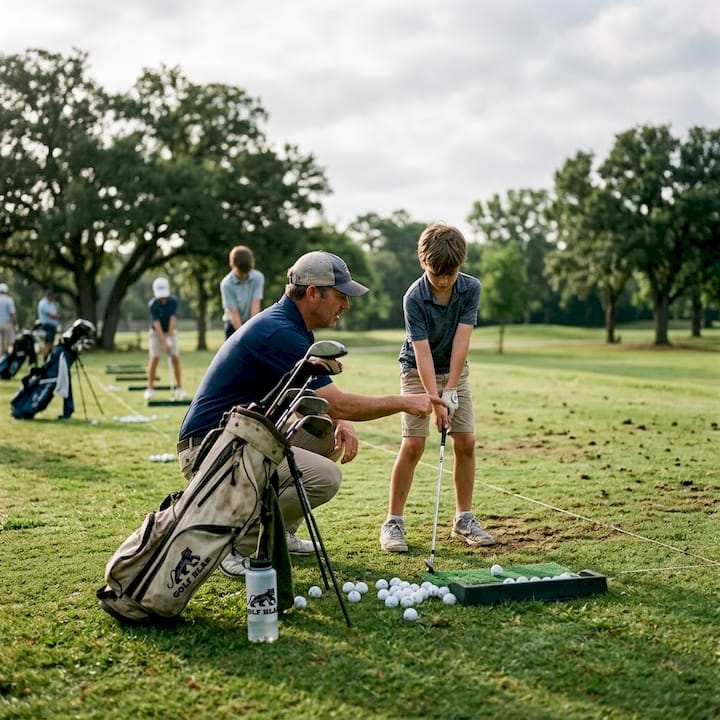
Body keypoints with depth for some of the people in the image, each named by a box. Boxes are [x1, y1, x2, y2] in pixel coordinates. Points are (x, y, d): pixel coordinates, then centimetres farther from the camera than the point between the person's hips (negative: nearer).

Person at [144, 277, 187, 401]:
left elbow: (172, 319, -20)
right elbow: (157, 324, -27)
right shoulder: (152, 305, -23)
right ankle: (150, 389, -4)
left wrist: (170, 337, -27)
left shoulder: (173, 301, -16)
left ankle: (179, 388, -1)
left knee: (175, 358, -6)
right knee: (154, 358, -11)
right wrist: (164, 342, -32)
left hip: (170, 332, 2)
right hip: (156, 333, -2)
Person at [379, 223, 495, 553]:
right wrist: (435, 401, -31)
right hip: (418, 372, -4)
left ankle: (464, 519, 11)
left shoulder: (471, 288, -15)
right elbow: (422, 353, -26)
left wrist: (449, 392, -23)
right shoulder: (414, 298, -24)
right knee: (413, 444, -12)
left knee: (466, 442, -2)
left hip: (455, 370, 4)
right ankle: (393, 522, -3)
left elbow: (461, 341, -19)